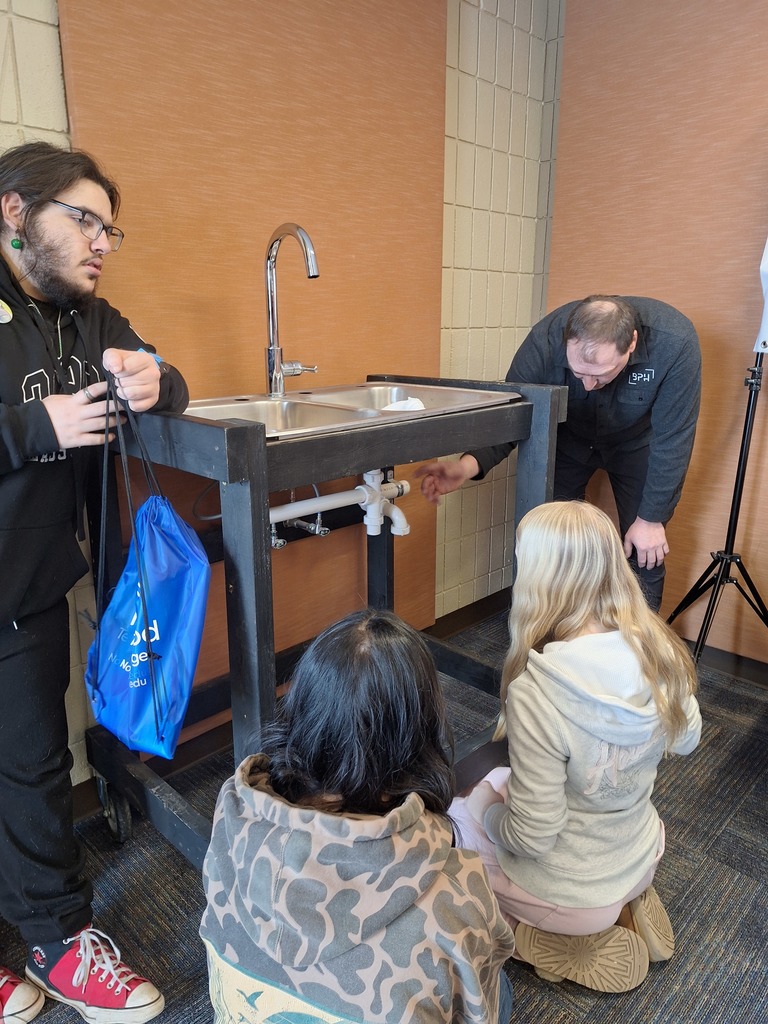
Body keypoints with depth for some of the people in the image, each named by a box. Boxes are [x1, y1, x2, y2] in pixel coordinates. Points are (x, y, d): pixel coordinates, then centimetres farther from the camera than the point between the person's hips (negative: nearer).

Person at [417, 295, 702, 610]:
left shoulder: (675, 342, -35)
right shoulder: (545, 342, -34)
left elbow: (671, 440, -26)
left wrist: (651, 518, -20)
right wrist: (469, 464, -46)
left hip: (634, 440, 0)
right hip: (566, 440, 1)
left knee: (645, 553, -4)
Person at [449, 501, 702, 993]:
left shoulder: (536, 692, -36)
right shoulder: (661, 652, -18)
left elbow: (531, 837, -26)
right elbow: (686, 739, 2)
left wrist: (485, 817, -5)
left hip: (572, 896, -5)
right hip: (641, 865, 5)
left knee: (450, 814, 20)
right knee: (498, 781, 27)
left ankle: (565, 934, 11)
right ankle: (622, 909, 18)